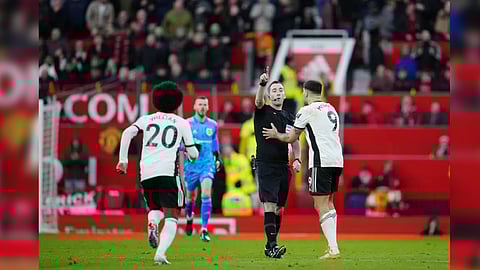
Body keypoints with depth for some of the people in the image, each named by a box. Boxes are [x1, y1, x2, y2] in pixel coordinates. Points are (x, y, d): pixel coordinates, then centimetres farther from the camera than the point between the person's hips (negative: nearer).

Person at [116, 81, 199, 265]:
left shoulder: (147, 119, 17)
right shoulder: (181, 123, 13)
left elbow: (128, 133, -1)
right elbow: (193, 154, 16)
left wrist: (123, 159, -1)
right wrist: (190, 152, 39)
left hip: (146, 173, 3)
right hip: (168, 172, -3)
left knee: (155, 208, 25)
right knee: (171, 217, -1)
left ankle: (152, 225, -10)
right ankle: (160, 253, -24)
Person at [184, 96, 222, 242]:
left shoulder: (212, 125, 7)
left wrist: (217, 158, 18)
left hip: (208, 164, 1)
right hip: (191, 164, -1)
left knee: (206, 193, -17)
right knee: (191, 195, 11)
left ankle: (204, 230, -19)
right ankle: (189, 218, 46)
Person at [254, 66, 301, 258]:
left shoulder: (289, 118, 16)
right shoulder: (262, 112, 2)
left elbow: (294, 141, 20)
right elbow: (259, 101, -20)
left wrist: (297, 159, 3)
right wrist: (262, 84, -38)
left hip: (283, 167, 5)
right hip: (265, 165, -5)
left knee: (278, 208, 7)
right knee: (269, 205, -15)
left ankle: (270, 246, 15)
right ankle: (272, 245, -21)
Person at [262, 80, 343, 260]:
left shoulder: (307, 111, -3)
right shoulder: (331, 109, 20)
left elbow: (291, 138, 6)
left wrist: (276, 135, 26)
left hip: (321, 162, -8)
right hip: (337, 160, 8)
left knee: (321, 206, -7)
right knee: (329, 203, 19)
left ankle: (333, 249, -16)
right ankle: (332, 244, 15)